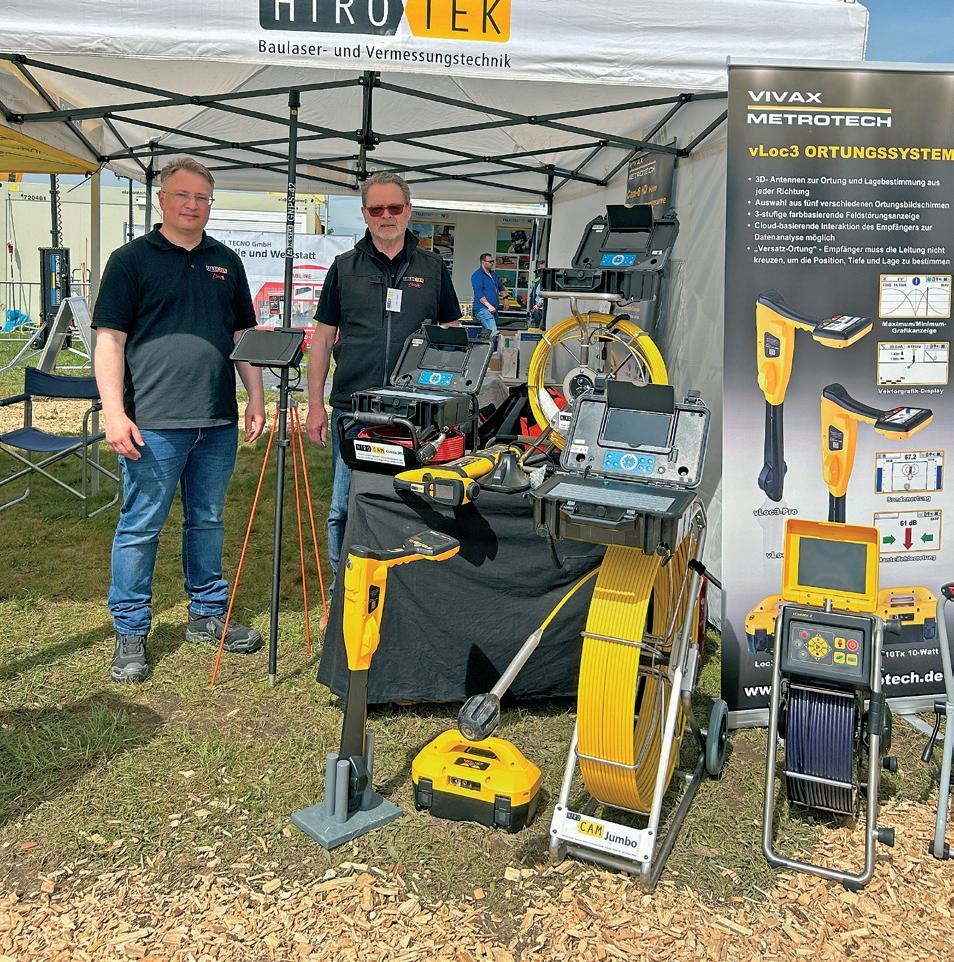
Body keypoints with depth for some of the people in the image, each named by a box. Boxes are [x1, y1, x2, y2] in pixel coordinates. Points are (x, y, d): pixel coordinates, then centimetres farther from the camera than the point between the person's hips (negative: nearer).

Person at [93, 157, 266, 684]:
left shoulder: (226, 262, 14)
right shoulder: (131, 259, 0)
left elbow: (242, 335, 18)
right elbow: (110, 340, -5)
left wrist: (256, 397, 10)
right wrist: (114, 413, -14)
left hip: (218, 422, 5)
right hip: (153, 423, -4)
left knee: (207, 521, 15)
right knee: (140, 527, 1)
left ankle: (207, 614, 29)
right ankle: (130, 633, 14)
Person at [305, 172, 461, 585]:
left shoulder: (432, 269, 10)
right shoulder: (345, 267, 8)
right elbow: (322, 338, 9)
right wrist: (316, 405, 3)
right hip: (352, 411, 0)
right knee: (344, 509, 4)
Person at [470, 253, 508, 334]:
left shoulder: (493, 274, 21)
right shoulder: (477, 275, -7)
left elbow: (501, 287, 36)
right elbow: (478, 294, -17)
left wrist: (505, 298, 20)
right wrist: (489, 306, -23)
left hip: (494, 309, 9)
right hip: (483, 309, -9)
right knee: (493, 332, -25)